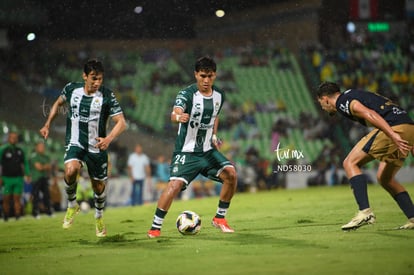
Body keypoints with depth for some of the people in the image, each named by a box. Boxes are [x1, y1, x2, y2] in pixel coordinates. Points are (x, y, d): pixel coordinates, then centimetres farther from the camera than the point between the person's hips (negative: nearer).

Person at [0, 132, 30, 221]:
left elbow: (25, 163, 19)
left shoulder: (20, 151, 11)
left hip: (18, 178, 3)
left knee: (17, 198, -2)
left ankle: (18, 217, -4)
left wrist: (27, 174, 7)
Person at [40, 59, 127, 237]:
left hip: (97, 147, 0)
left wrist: (109, 139, -30)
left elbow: (121, 122, -13)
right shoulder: (71, 89, -4)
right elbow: (59, 103, 19)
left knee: (99, 187, 10)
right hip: (75, 144, 0)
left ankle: (99, 218, 40)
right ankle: (72, 205, -2)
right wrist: (47, 125, 15)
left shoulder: (107, 96, -12)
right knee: (71, 170, -30)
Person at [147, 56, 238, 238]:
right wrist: (179, 117, -59)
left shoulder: (219, 95, 3)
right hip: (186, 151, -5)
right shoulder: (187, 94, -16)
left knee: (231, 174, -13)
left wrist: (214, 135, 10)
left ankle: (220, 218, 6)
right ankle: (155, 228, -10)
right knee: (176, 184, -22)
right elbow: (175, 113, -36)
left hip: (208, 150, 5)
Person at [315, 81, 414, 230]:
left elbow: (371, 115, -14)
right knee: (384, 177, 22)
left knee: (350, 163, -1)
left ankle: (365, 212, -13)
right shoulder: (354, 95, 31)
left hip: (393, 128, -9)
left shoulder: (343, 102, 3)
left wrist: (394, 136, -25)